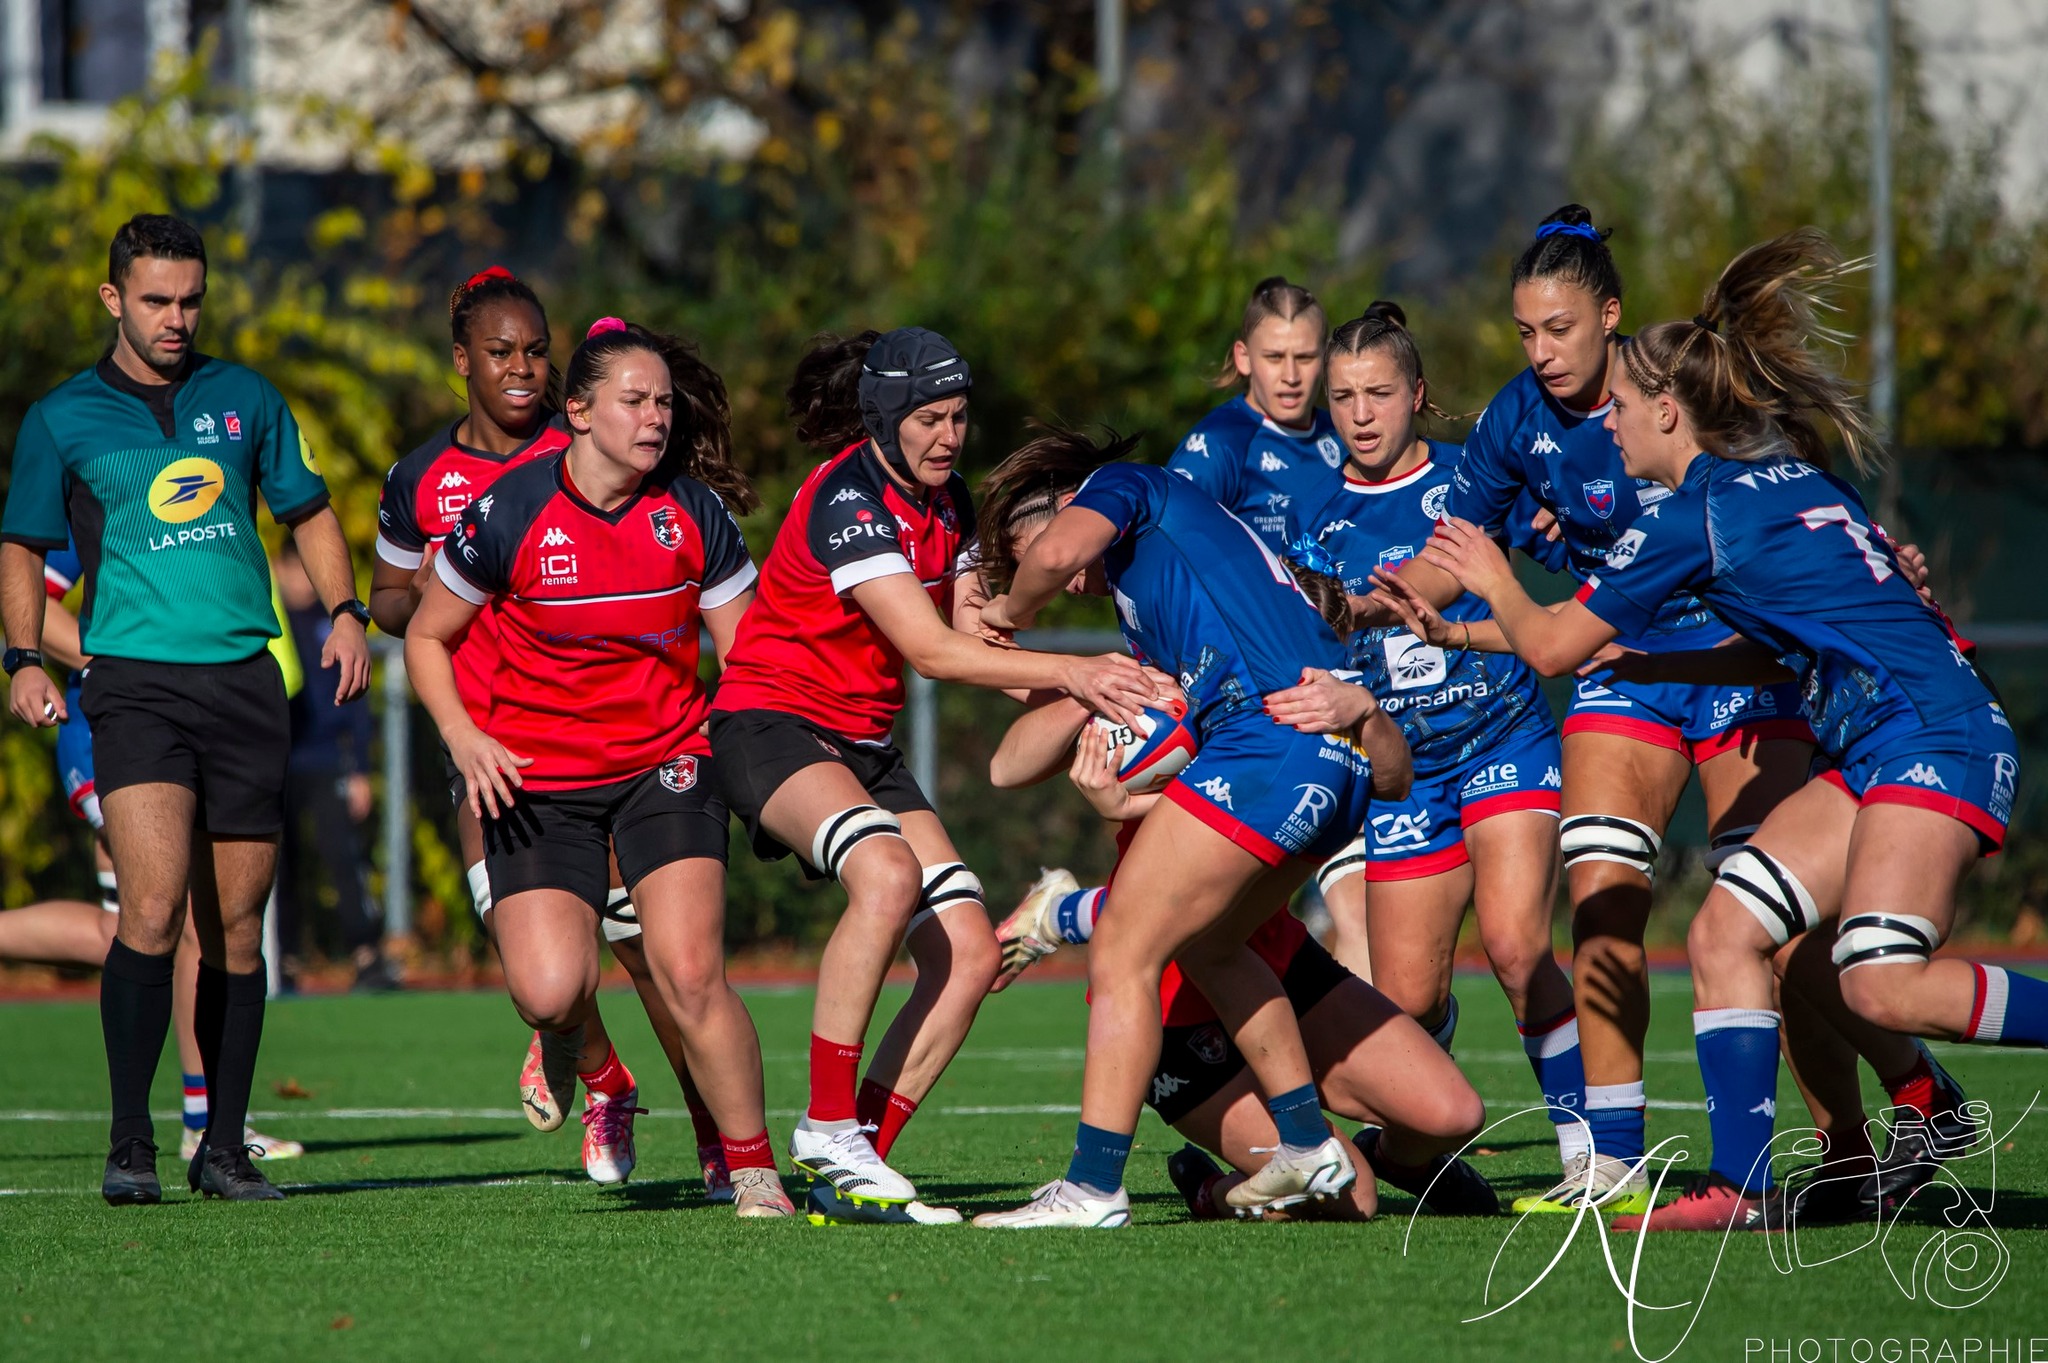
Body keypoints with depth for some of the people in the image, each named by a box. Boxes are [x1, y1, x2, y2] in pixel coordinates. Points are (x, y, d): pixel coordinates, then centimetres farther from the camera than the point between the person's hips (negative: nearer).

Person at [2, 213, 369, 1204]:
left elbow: (308, 513, 21)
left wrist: (343, 612, 7)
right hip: (134, 679, -3)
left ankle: (224, 1148, 13)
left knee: (235, 927, 4)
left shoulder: (244, 399, 13)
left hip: (246, 678, 3)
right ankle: (130, 1146, -12)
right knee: (153, 907, -18)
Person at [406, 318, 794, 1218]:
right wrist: (463, 737, -12)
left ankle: (753, 1171, -3)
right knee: (549, 991, -17)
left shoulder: (694, 513, -4)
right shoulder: (510, 513, -9)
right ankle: (603, 1084, 20)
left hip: (665, 765, 1)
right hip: (536, 781, -1)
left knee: (690, 974, -18)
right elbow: (426, 637, 4)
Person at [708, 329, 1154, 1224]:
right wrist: (1068, 671, -25)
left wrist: (1075, 692, -5)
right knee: (888, 870, -37)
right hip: (770, 726, -9)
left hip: (865, 746, 9)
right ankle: (827, 1130, -28)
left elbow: (968, 639, 12)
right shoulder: (846, 502, -19)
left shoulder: (943, 500, 8)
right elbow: (930, 650, -25)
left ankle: (853, 1170, -2)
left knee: (971, 953, -5)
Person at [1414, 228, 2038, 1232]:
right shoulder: (1788, 478, 17)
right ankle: (1741, 1186, -2)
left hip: (1934, 736, -10)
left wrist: (1495, 584, 19)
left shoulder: (1704, 508, -8)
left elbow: (1551, 646, 0)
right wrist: (1653, 663, 31)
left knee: (1885, 986, -25)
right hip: (1875, 753, 10)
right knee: (1723, 932, 3)